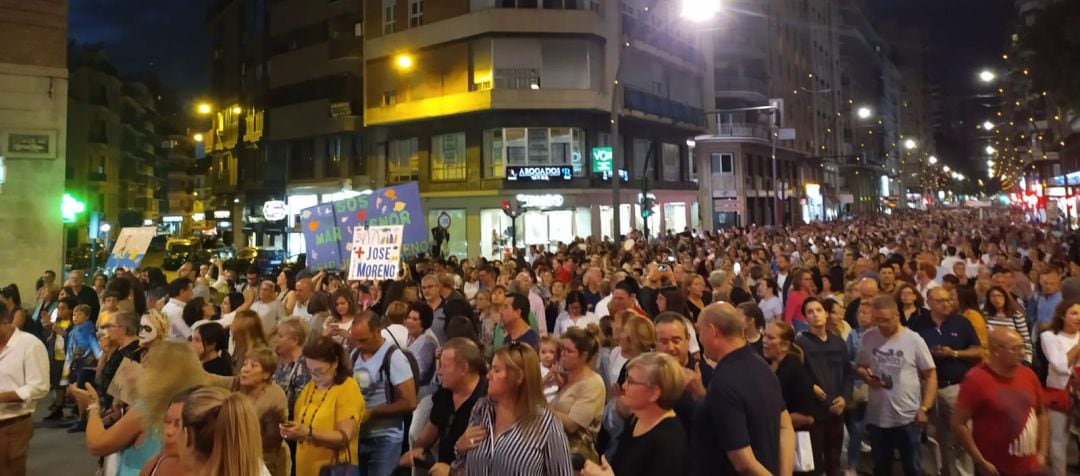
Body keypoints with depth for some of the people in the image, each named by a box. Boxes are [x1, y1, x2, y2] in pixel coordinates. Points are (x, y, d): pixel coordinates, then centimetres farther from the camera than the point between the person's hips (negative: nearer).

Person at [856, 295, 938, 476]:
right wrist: (865, 375, -13)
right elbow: (859, 367, 11)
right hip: (877, 417, 3)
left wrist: (924, 408, -10)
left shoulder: (914, 340, -9)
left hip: (908, 417, -2)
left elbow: (931, 375, -4)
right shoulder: (868, 337, -1)